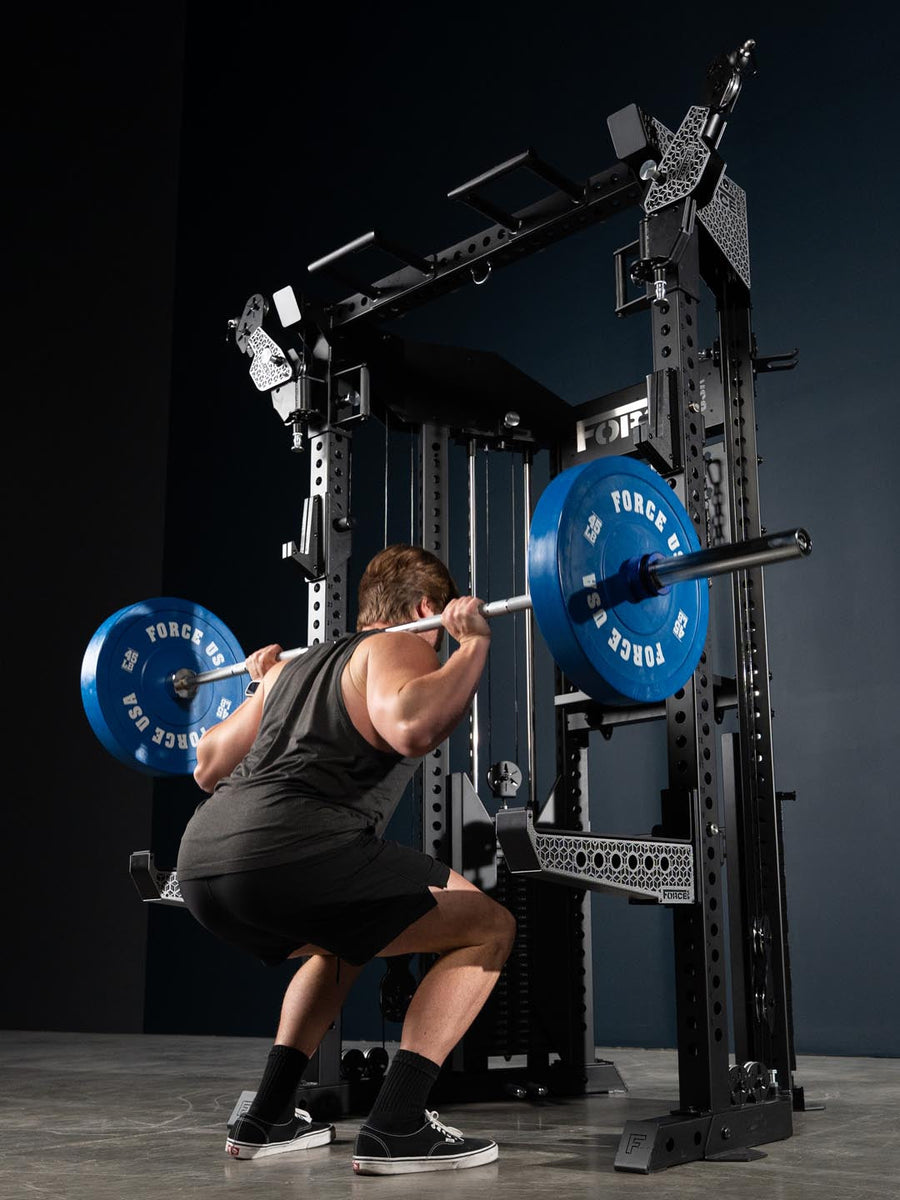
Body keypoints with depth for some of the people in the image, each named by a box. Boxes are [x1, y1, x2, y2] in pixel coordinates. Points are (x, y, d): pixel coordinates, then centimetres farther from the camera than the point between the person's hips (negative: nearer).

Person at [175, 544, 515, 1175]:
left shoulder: (297, 665, 29)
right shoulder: (400, 649, 6)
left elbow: (208, 765, 34)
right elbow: (411, 727, -18)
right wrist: (475, 641, -5)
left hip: (201, 860, 9)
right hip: (289, 851, -9)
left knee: (346, 943, 35)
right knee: (489, 928, 5)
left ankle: (268, 1118, 28)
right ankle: (395, 1128, 0)